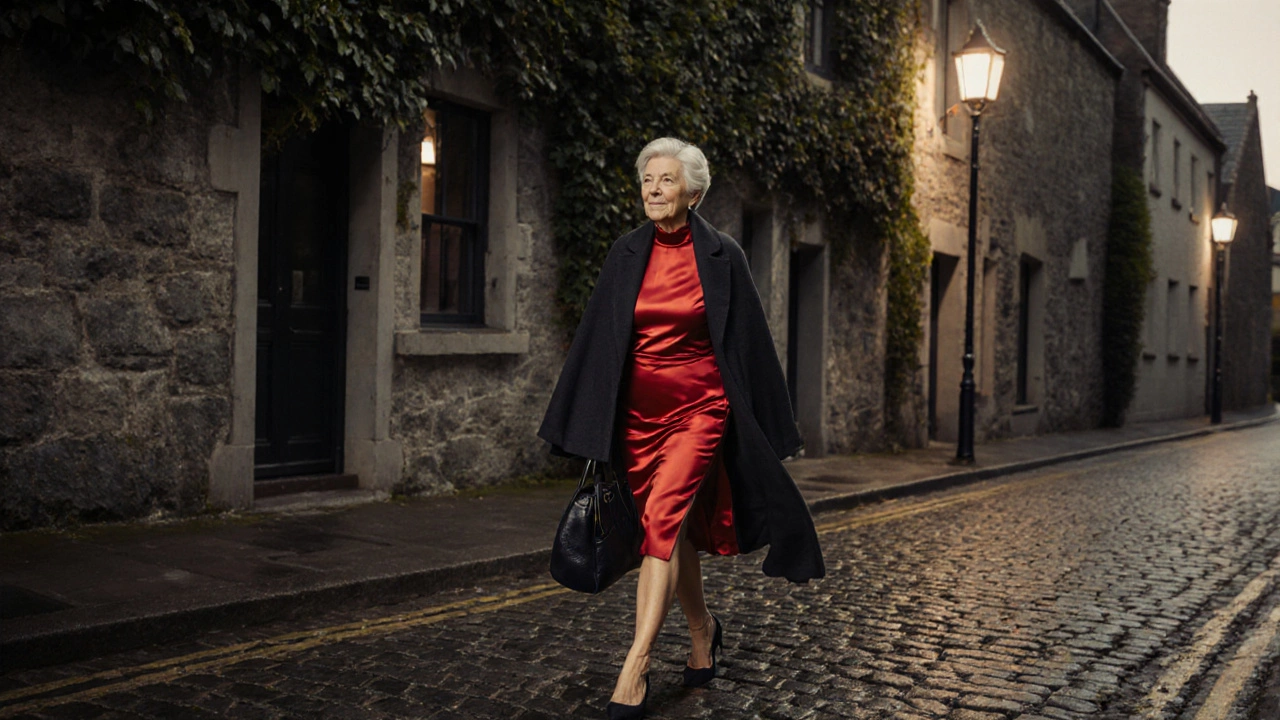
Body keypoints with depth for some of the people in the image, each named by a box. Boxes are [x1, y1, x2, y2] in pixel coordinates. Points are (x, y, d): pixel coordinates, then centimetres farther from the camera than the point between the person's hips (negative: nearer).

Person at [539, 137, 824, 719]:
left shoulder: (722, 256, -3)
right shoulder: (626, 255, 5)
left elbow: (749, 342, 1)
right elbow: (596, 338, 8)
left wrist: (768, 427, 2)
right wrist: (584, 426, 6)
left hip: (699, 408, -4)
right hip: (637, 410, 4)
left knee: (663, 520, -18)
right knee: (675, 527, 13)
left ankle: (636, 665, -17)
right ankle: (702, 630, 36)